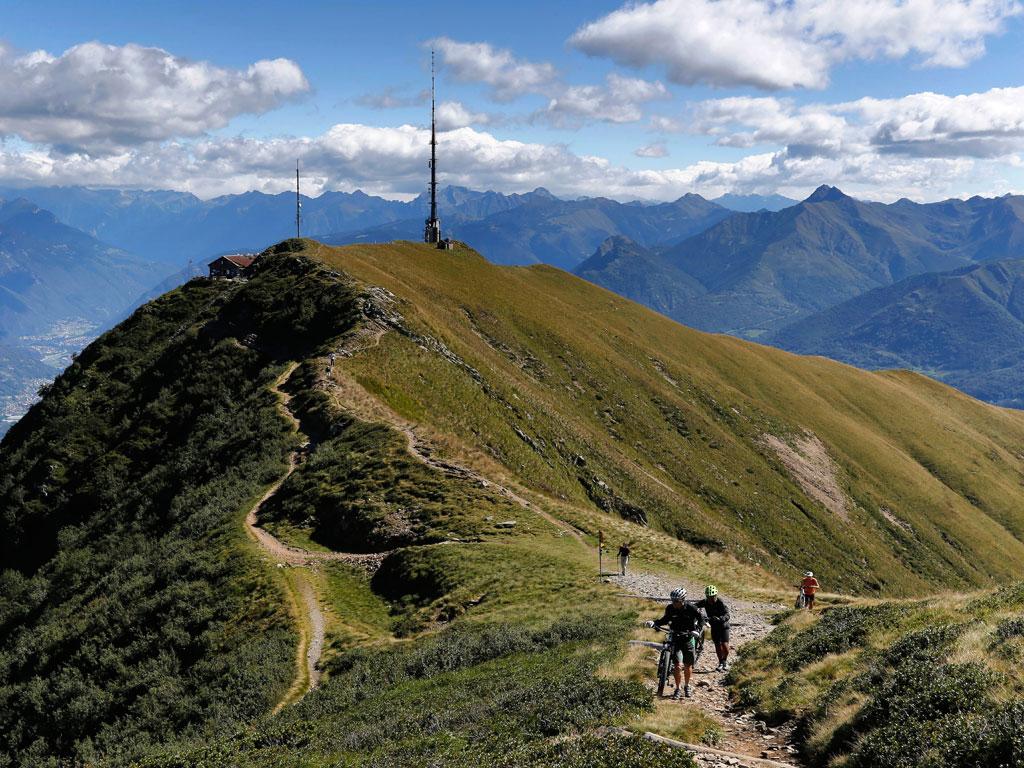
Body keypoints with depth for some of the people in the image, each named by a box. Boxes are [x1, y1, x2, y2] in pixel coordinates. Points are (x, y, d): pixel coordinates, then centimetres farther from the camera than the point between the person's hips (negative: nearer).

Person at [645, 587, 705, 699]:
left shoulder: (691, 608, -16)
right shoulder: (670, 608, -9)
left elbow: (701, 618, -5)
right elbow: (665, 619, 8)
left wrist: (698, 630, -22)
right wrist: (654, 623, -8)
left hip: (688, 638, -1)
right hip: (676, 639, 1)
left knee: (688, 666, 10)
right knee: (678, 666, -13)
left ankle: (687, 686, 34)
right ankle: (677, 689, 2)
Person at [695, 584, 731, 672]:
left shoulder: (721, 603, -28)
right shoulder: (705, 602, -14)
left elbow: (727, 615, -38)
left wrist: (719, 618, -57)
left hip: (723, 625, -4)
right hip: (714, 626, 4)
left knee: (724, 645, -12)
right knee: (717, 645, 5)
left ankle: (725, 661, 14)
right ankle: (721, 663, 25)